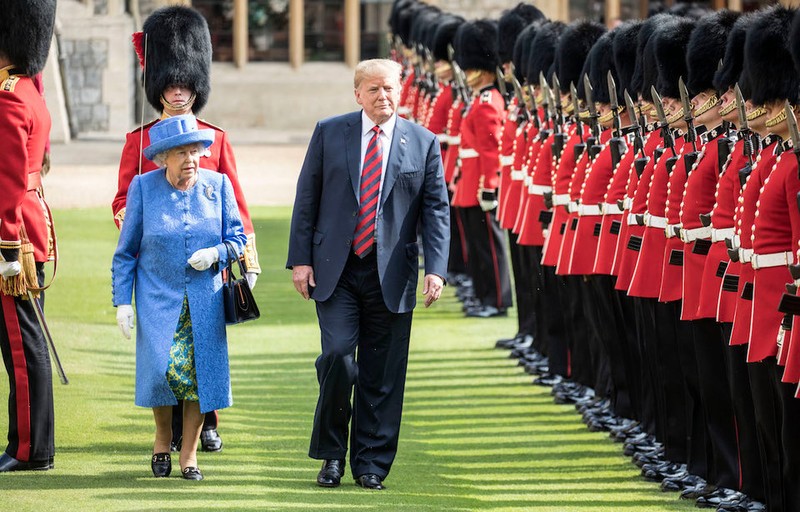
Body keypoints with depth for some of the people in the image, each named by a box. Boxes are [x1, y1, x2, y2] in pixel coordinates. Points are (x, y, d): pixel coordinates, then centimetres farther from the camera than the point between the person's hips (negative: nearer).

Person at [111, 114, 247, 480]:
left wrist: (215, 254, -13)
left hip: (205, 301, 2)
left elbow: (238, 238, 9)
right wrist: (122, 302, -3)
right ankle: (163, 438, 10)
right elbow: (125, 252, 3)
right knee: (165, 368, -16)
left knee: (200, 372, -4)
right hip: (157, 299, -2)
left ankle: (189, 453, 11)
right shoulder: (143, 187, -1)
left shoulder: (218, 185, 3)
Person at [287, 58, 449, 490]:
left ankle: (371, 464, 12)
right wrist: (300, 259, -1)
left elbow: (436, 210, 3)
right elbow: (306, 198, 6)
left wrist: (435, 269, -8)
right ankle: (332, 455, 6)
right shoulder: (329, 133, 5)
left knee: (382, 375, 2)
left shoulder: (423, 143, 5)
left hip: (391, 276, 1)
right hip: (335, 272, -1)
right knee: (337, 358, -12)